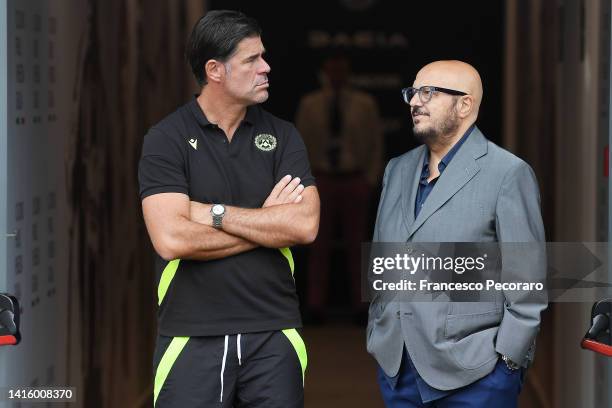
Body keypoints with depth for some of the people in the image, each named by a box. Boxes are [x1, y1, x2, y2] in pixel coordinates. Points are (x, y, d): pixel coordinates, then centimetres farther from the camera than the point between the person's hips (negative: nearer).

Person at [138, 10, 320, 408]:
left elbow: (305, 225, -8)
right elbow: (172, 239, -17)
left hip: (273, 332, 3)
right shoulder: (167, 139, -4)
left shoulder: (282, 136, 6)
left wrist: (213, 213, -12)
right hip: (192, 336, -3)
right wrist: (268, 223, -9)